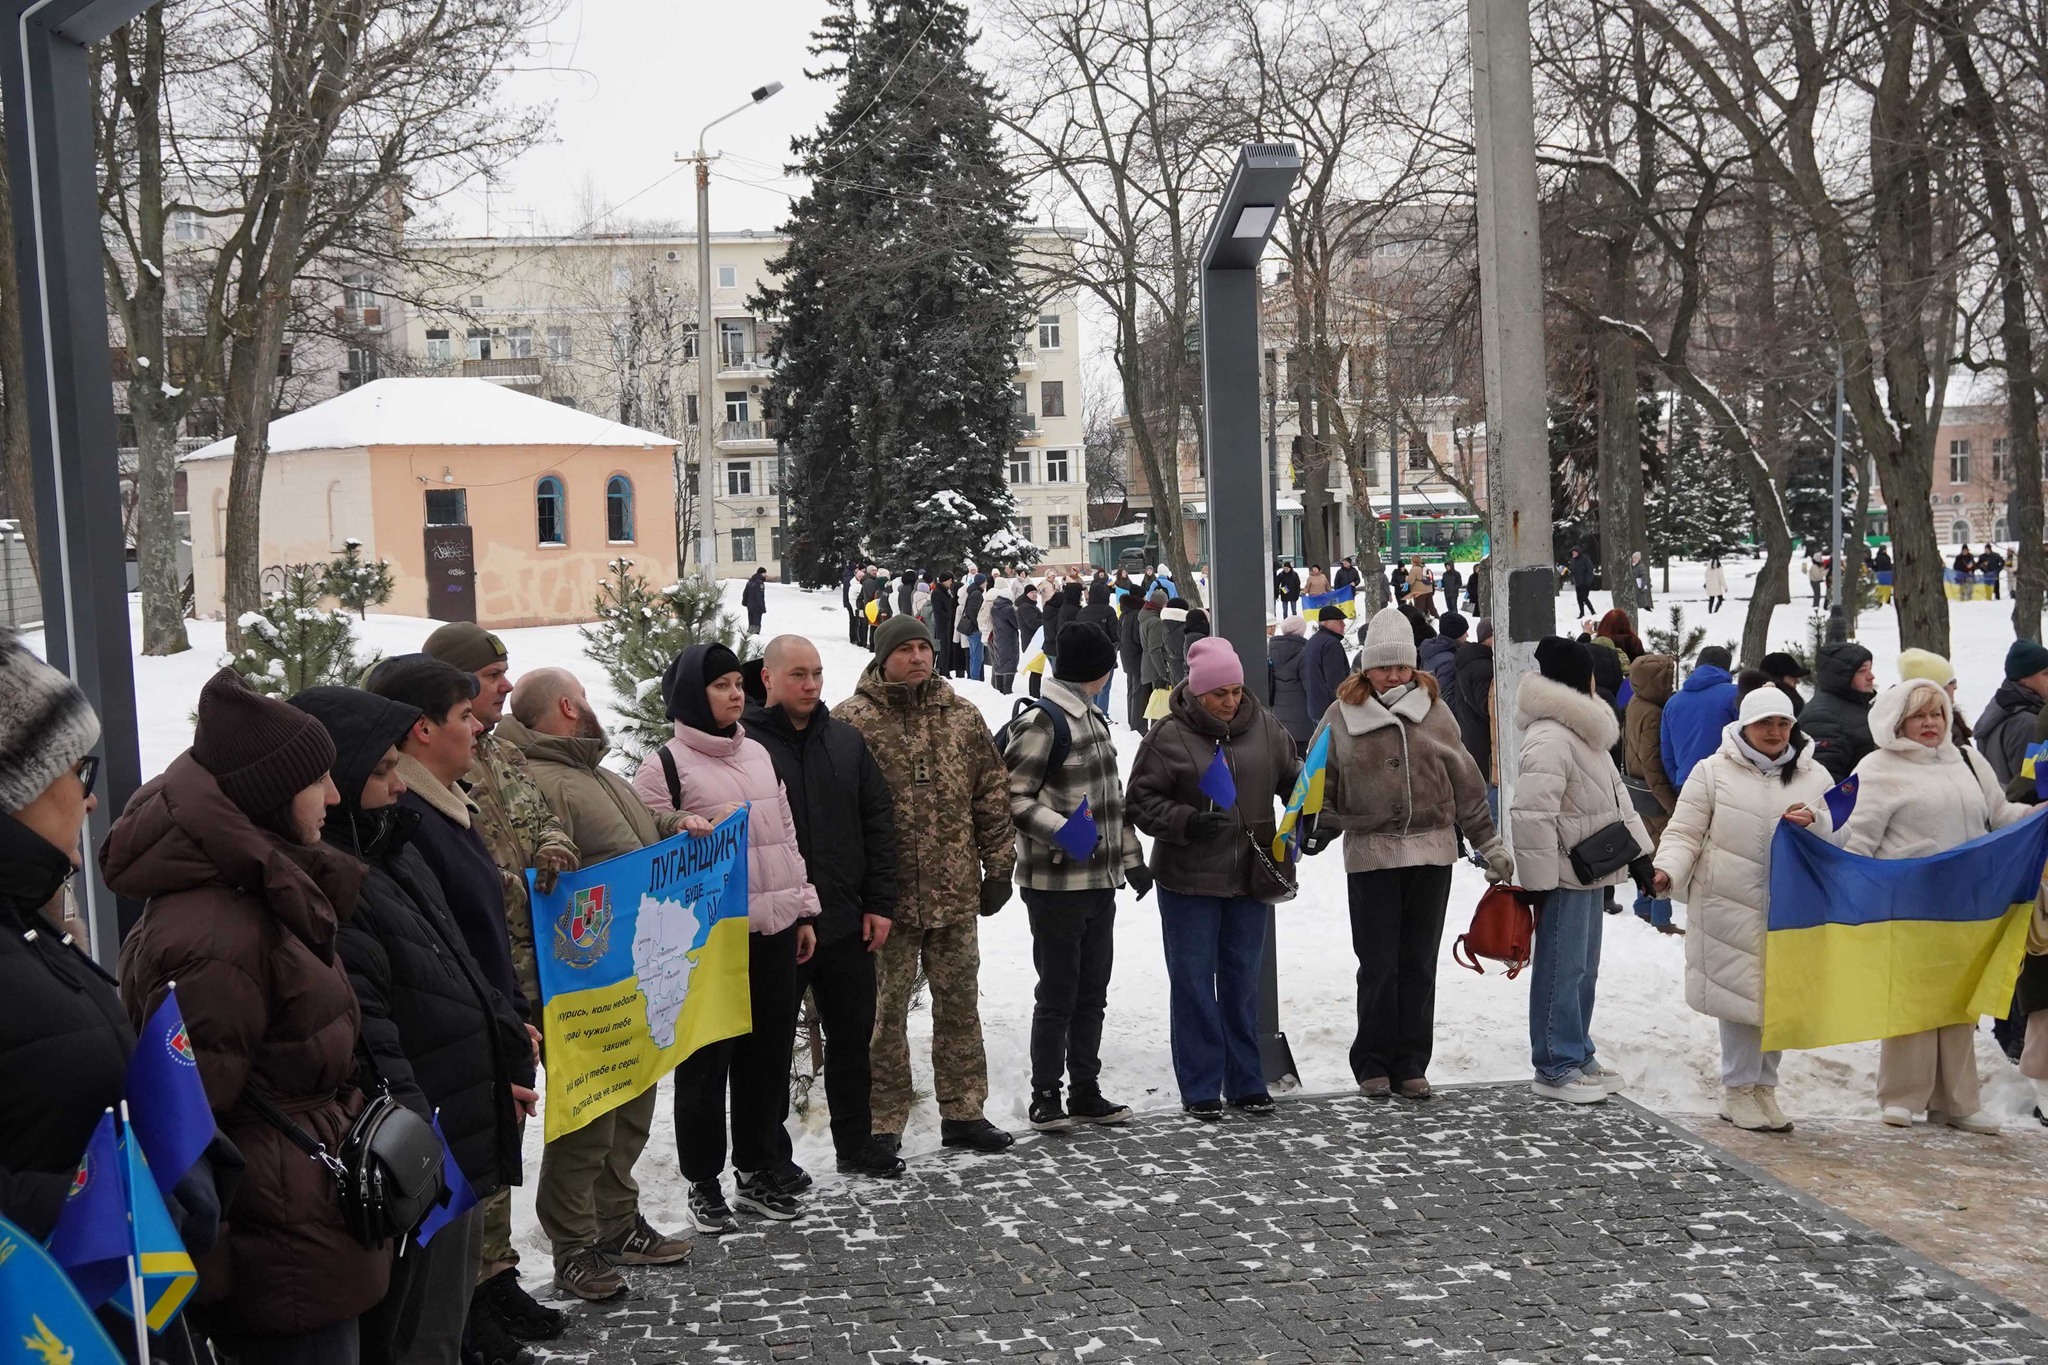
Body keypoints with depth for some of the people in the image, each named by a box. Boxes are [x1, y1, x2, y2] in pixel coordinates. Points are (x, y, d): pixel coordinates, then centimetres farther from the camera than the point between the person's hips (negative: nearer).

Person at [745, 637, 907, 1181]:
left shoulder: (846, 740, 8)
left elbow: (878, 821, 10)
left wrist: (880, 903, 4)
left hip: (846, 923, 5)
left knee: (852, 1037, 15)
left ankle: (856, 1144, 29)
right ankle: (770, 1153, 20)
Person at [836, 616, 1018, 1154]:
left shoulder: (962, 716, 8)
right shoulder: (852, 721, -6)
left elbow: (992, 795, 11)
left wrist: (998, 867, 8)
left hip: (956, 890, 4)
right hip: (888, 893, -4)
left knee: (960, 1003, 12)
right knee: (884, 1010, 4)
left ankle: (963, 1113, 24)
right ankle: (883, 1124, 14)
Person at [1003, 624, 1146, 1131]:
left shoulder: (1094, 719, 16)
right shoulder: (1040, 723, -13)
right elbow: (1014, 798, -15)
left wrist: (1131, 857, 20)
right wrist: (1063, 831, -27)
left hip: (1099, 879, 8)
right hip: (1056, 882, -8)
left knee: (1092, 991, 13)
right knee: (1058, 993, -1)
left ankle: (1085, 1092, 23)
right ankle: (1045, 1096, 11)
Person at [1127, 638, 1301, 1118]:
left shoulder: (1263, 727, 3)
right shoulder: (1168, 737, -10)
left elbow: (1292, 774, 15)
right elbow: (1140, 801, -8)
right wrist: (1186, 822, -22)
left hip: (1250, 877, 4)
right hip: (1188, 881, -4)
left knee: (1242, 980, 13)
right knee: (1194, 983, 3)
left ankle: (1246, 1083, 24)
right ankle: (1201, 1089, 13)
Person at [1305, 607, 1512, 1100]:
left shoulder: (1433, 709, 5)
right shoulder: (1342, 716, 1)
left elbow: (1465, 782, 10)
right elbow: (1323, 784, 7)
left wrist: (1489, 844, 11)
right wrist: (1318, 831, -8)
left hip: (1431, 850, 2)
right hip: (1371, 853, -2)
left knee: (1418, 964, 7)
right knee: (1379, 965, -1)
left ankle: (1410, 1065, 16)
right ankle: (1372, 1064, 12)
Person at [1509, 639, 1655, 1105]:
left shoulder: (1585, 733, 16)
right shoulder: (1549, 738, -19)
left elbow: (1614, 795, 23)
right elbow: (1531, 814, -25)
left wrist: (1638, 852, 19)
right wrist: (1537, 879, -24)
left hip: (1590, 872, 10)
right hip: (1565, 875, -10)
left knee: (1584, 968, 17)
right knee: (1561, 969, -4)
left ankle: (1577, 1055, 27)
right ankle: (1555, 1067, 3)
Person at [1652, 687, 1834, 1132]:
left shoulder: (1815, 778, 9)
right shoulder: (1713, 772, -1)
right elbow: (1684, 834, -2)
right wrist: (1668, 870, -19)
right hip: (1731, 908, -4)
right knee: (1742, 995, -3)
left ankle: (1763, 1087, 25)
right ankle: (1738, 1090, 11)